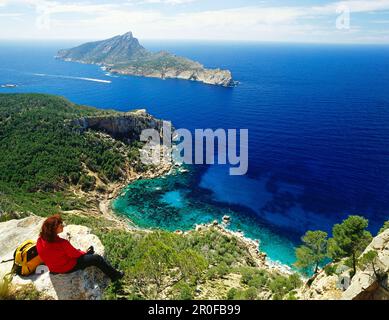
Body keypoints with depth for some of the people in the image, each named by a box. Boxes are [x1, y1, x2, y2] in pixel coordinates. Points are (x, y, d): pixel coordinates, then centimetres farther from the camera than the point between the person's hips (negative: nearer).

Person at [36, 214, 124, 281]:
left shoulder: (40, 240, -14)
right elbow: (75, 254, -19)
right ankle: (115, 275, 23)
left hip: (53, 268, 8)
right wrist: (83, 252, 4)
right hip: (68, 267, -8)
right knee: (97, 258, 4)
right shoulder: (62, 243, -37)